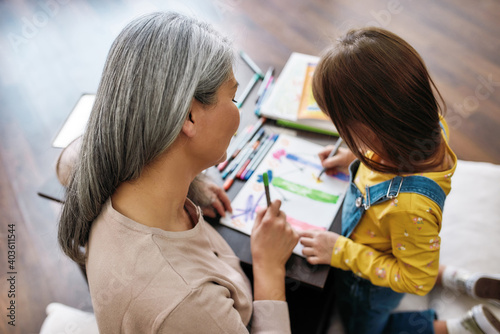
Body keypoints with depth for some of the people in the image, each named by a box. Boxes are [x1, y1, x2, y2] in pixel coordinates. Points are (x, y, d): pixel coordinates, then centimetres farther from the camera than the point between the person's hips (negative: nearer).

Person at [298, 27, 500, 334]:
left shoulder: (411, 207, -48)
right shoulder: (429, 125, -27)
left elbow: (416, 279, -28)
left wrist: (341, 252, -26)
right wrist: (356, 157, -4)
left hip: (370, 288, -6)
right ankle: (447, 276, 32)